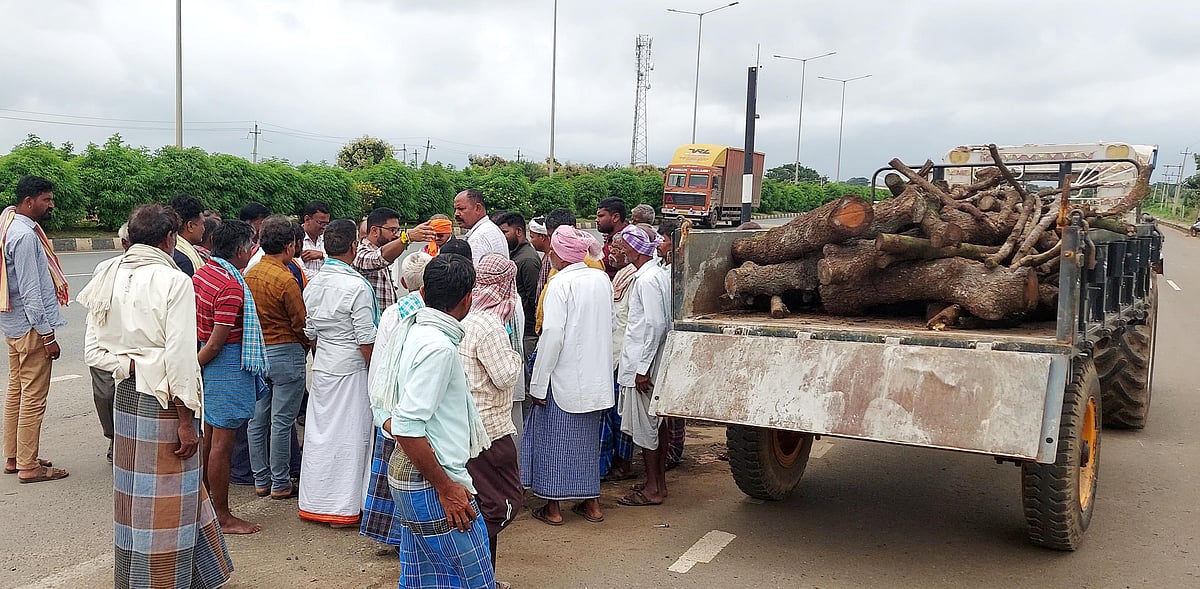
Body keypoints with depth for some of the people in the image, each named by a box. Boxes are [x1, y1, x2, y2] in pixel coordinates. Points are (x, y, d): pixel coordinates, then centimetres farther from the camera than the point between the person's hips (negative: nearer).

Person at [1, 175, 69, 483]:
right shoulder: (25, 236, -20)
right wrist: (48, 335, -19)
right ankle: (28, 466, 4)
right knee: (33, 398, -3)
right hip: (31, 328, -11)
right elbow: (30, 292, -22)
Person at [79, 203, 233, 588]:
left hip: (126, 395, 7)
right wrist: (186, 419, -15)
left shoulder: (111, 278, 4)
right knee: (166, 499, 6)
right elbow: (180, 357, -19)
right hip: (163, 399, -7)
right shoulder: (174, 281, -15)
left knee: (134, 492, 19)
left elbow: (94, 352, 4)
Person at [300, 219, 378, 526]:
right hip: (350, 368, -7)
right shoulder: (357, 286, -16)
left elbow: (310, 332, 12)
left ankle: (314, 503, 23)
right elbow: (366, 340, -16)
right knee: (349, 435, 1)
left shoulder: (313, 284, 6)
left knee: (318, 431, 13)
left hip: (321, 367, 7)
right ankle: (343, 508, 8)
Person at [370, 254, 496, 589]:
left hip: (406, 474, 10)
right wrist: (446, 488, -18)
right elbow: (409, 428, -25)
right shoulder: (439, 346, -20)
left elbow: (379, 402, 13)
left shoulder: (409, 331, 8)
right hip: (432, 485, -10)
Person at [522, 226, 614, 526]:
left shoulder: (560, 283, -16)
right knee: (588, 437, 18)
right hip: (596, 376, 6)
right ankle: (591, 502, 25)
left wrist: (538, 383, -14)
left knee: (553, 439, 7)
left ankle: (552, 506, 14)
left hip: (564, 376, -6)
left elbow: (552, 335, -19)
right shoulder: (602, 279, 3)